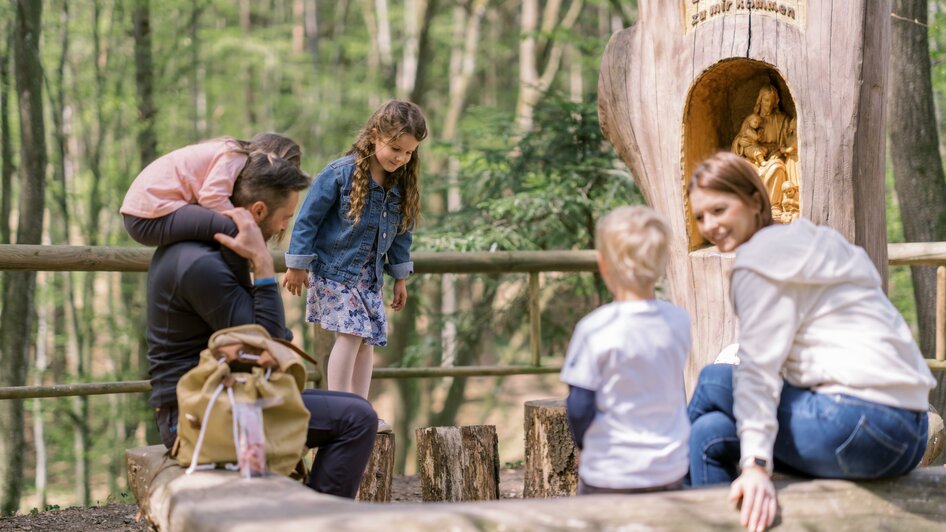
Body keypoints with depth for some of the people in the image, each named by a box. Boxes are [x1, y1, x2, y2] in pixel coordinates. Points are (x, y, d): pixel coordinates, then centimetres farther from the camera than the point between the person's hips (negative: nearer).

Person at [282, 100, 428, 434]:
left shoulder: (401, 187, 1)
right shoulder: (341, 174, -17)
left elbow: (401, 233, 14)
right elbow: (308, 219, -11)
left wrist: (400, 277, 15)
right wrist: (298, 266, -10)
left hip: (369, 275, 6)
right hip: (334, 269, -6)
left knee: (368, 338, 4)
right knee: (351, 333, -16)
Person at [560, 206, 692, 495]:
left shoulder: (595, 329, -17)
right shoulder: (679, 322, -2)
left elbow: (578, 408, -10)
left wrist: (585, 442, 6)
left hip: (611, 475, -4)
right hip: (672, 472, 4)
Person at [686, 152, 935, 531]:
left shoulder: (760, 258, -4)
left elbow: (758, 371, -16)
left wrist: (756, 465, -23)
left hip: (858, 423, -9)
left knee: (714, 384, 8)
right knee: (712, 433, 12)